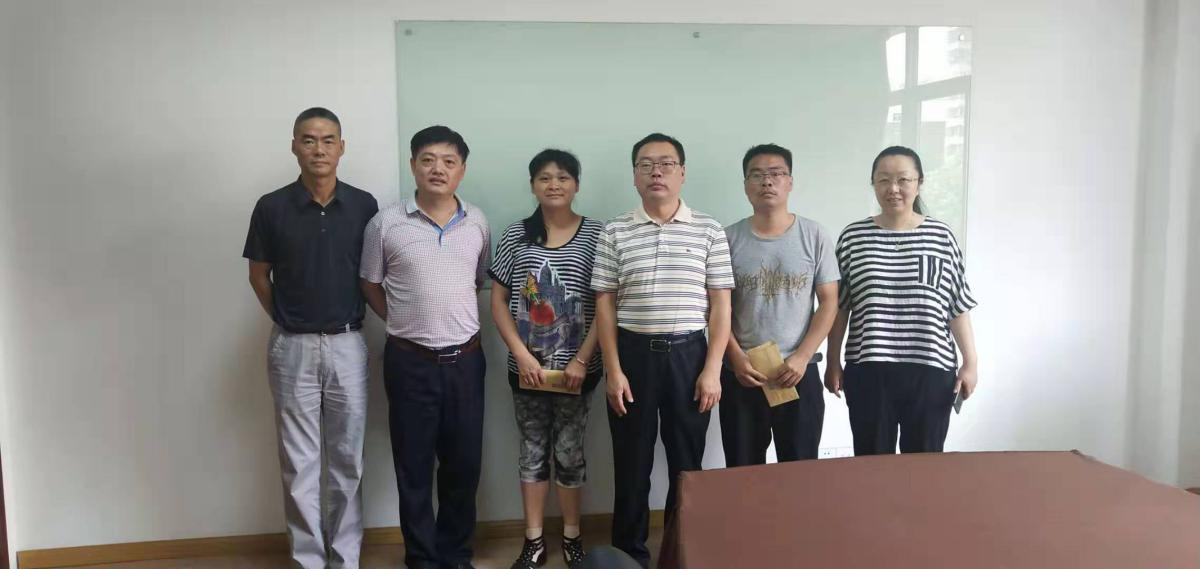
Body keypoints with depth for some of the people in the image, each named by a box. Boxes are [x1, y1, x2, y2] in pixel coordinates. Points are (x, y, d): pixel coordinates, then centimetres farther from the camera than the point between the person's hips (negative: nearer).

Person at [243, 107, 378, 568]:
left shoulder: (364, 205, -1)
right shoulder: (271, 208, -4)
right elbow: (259, 276, 8)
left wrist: (345, 321, 8)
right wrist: (289, 322, 9)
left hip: (348, 345, 1)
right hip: (293, 348, -1)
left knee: (346, 460, 9)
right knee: (299, 464, 6)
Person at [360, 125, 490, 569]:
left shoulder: (477, 222, 4)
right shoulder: (385, 224, -4)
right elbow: (371, 286, 6)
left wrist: (456, 318, 7)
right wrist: (409, 322, 2)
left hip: (465, 359, 2)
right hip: (410, 362, -2)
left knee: (464, 465, 10)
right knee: (414, 466, 7)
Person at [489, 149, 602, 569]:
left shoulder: (595, 234, -2)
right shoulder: (515, 235, 3)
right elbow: (498, 301, 2)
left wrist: (581, 360, -11)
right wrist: (523, 356, -8)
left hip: (576, 367, -1)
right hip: (527, 368, 2)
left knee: (569, 451, 8)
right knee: (532, 450, 10)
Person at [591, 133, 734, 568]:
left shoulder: (709, 231, 1)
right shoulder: (615, 232, 2)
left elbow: (719, 304, 1)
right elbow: (605, 305, 2)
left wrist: (712, 369, -6)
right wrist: (613, 370, -5)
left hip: (689, 353, 0)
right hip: (633, 353, 0)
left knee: (687, 461, 9)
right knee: (632, 462, 8)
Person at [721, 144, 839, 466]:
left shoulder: (814, 236, 0)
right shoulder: (729, 239, 1)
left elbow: (829, 302, -1)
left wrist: (801, 358, -11)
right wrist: (736, 359, -10)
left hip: (800, 372, 0)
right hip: (741, 373, 1)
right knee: (742, 472, 9)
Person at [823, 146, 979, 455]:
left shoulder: (941, 236, 2)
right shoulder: (853, 237, 2)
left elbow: (958, 306, 5)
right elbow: (838, 306, 5)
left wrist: (970, 362, 3)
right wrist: (833, 362, 4)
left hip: (931, 369, 0)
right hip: (868, 370, 0)